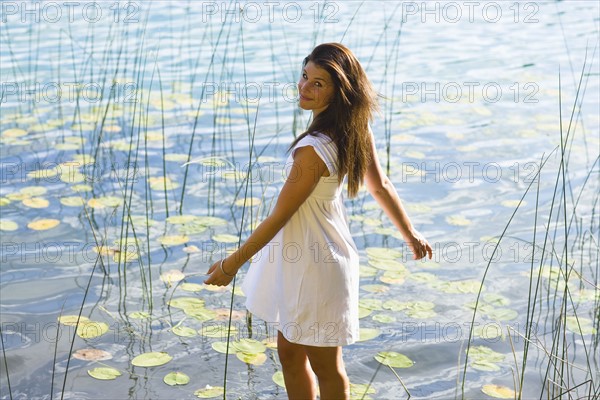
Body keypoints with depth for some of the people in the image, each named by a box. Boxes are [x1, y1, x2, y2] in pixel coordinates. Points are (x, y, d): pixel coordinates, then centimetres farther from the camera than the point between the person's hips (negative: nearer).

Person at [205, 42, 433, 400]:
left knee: (325, 367, 13)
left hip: (314, 266, -9)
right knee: (290, 352, 24)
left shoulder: (313, 151, -30)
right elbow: (380, 186, 7)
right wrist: (410, 233, 21)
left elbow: (279, 217, -22)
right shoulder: (356, 129, -4)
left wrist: (232, 264, -11)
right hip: (317, 255, 9)